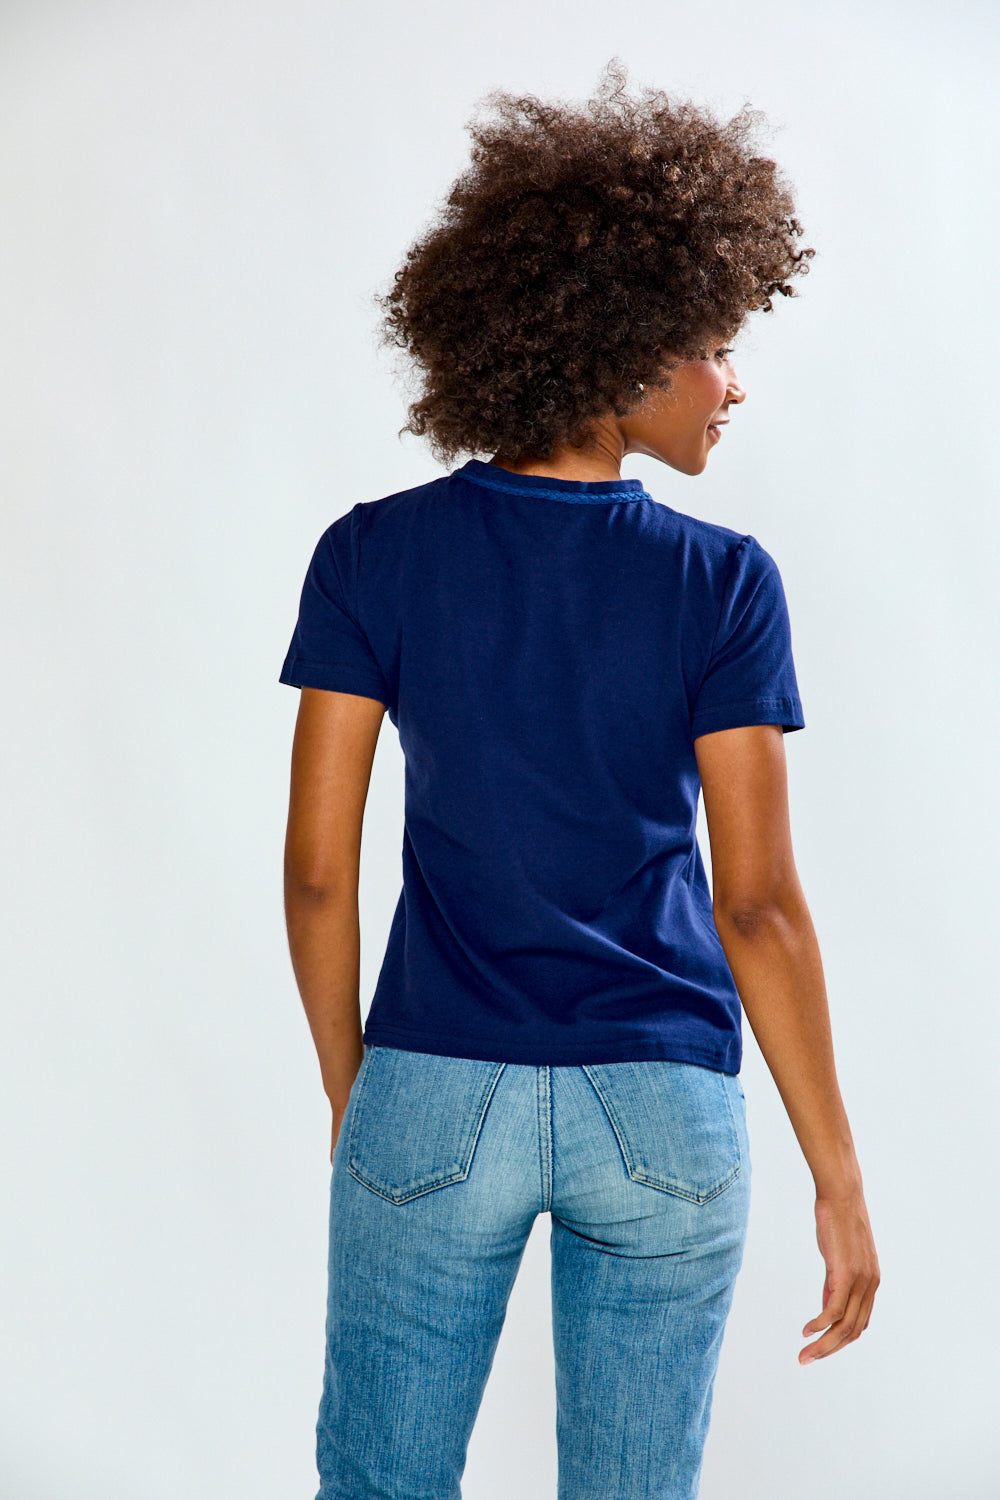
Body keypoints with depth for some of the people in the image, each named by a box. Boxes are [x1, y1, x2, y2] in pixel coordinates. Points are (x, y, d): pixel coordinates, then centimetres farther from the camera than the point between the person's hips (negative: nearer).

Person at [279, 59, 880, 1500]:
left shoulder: (373, 557, -5)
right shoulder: (722, 583, -9)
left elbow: (318, 870, -4)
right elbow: (759, 904, -10)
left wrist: (352, 1097, 10)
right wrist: (839, 1173, -2)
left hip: (437, 1099, 1)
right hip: (666, 1113, 0)